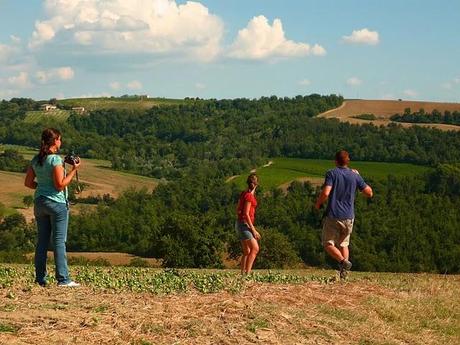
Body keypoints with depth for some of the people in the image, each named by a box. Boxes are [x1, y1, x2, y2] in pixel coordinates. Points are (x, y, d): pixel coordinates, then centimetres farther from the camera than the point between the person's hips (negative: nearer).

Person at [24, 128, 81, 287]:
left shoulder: (36, 160, 6)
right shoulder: (56, 159, -15)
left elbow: (28, 183, 9)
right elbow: (60, 185, -17)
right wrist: (74, 170, -11)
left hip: (39, 202, 7)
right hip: (57, 203, -7)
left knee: (42, 241, 10)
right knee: (59, 241, -3)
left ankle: (40, 278, 12)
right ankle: (63, 279, -3)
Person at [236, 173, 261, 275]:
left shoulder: (243, 193, 11)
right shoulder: (249, 196, -16)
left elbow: (238, 210, 16)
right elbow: (246, 214, -19)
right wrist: (253, 230, -17)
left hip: (240, 224, 9)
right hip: (245, 225, -9)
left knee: (247, 252, 8)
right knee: (255, 249, -13)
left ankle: (243, 274, 5)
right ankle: (247, 273, -18)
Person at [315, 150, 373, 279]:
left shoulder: (332, 173, -6)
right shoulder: (355, 176, 4)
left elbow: (325, 193, -19)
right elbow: (369, 193, 10)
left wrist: (318, 203, 1)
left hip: (333, 216, -4)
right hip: (348, 217, 4)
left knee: (328, 244, 6)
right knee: (343, 244, 18)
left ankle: (343, 261, -20)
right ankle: (344, 272, 3)